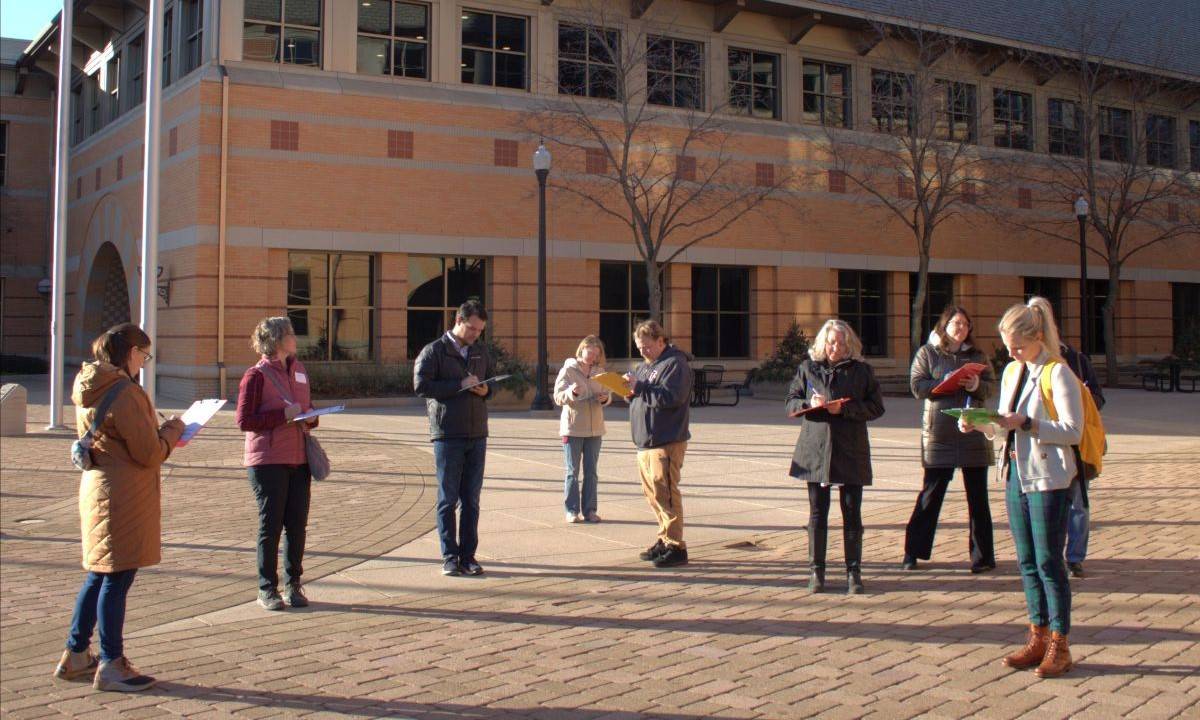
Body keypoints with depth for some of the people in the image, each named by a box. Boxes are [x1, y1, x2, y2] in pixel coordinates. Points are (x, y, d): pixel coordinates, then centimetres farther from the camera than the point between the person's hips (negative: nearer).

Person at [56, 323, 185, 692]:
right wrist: (171, 431, 0)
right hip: (124, 498, -9)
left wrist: (159, 431, 13)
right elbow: (150, 453, -18)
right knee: (117, 578, -2)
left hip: (97, 488, 9)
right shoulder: (126, 393, -18)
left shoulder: (90, 391, 11)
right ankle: (111, 666, 6)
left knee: (99, 575, 18)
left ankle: (75, 655, 26)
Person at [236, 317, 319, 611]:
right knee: (271, 525, 0)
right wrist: (283, 415, -18)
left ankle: (293, 584, 17)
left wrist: (308, 419, 0)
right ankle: (267, 589, 10)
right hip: (268, 461, -6)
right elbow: (244, 420, -11)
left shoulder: (298, 369, 14)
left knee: (297, 525, 6)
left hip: (299, 459, 6)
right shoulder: (257, 375, -6)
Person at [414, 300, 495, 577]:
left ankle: (468, 556, 12)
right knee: (448, 499, 1)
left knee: (471, 500, 7)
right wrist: (460, 385, -16)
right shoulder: (434, 351, -3)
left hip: (477, 435, 5)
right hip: (448, 436, -5)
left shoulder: (480, 353, 13)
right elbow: (421, 386, -13)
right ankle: (449, 557, 7)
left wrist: (486, 389, 2)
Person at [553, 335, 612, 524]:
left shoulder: (599, 371, 7)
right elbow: (558, 397, -9)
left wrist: (605, 397, -11)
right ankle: (571, 510, 7)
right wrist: (572, 392, -29)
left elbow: (608, 395, 12)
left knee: (591, 472, 7)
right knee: (573, 472, 2)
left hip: (595, 428, 4)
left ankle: (589, 510, 12)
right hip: (572, 428, -4)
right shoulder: (568, 370, -5)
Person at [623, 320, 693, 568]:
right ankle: (665, 540, 21)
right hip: (645, 441, 9)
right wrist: (630, 391, 2)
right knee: (652, 492, 12)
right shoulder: (644, 367, 20)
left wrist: (640, 388, -19)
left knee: (664, 491, -10)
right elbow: (642, 396, 24)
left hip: (667, 442, -9)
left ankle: (676, 547, -6)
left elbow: (672, 397, -21)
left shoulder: (675, 364, -9)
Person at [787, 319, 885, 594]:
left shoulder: (862, 370, 4)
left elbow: (876, 407, -1)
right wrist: (809, 403, -12)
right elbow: (791, 402, 8)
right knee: (817, 512, 5)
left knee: (852, 513, 2)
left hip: (850, 451, -1)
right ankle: (816, 570, 13)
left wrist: (844, 409, -14)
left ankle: (853, 572, 10)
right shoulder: (807, 368, 8)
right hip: (815, 449, 1)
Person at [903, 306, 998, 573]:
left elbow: (992, 387, 8)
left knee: (977, 496, 6)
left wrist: (977, 385, -13)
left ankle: (983, 556, 13)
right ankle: (913, 552, 10)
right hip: (939, 435, -2)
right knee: (931, 494, 1)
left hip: (974, 432, 2)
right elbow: (917, 386, -6)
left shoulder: (977, 355, 11)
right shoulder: (927, 353, 4)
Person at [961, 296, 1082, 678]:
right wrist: (981, 424, -1)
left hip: (1049, 479, -8)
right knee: (1027, 562, 11)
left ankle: (1059, 646, 7)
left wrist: (1026, 424, -27)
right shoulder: (1011, 372, 12)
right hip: (1016, 476, 8)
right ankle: (1038, 638, 20)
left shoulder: (1058, 373, -12)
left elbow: (1073, 431, -18)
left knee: (1048, 561, -3)